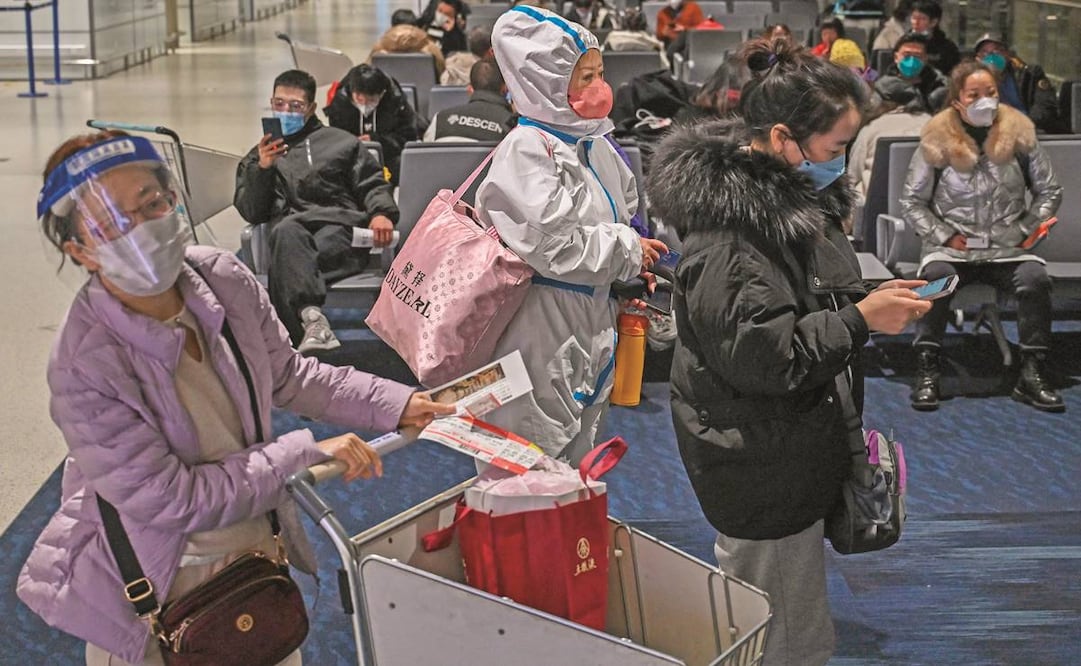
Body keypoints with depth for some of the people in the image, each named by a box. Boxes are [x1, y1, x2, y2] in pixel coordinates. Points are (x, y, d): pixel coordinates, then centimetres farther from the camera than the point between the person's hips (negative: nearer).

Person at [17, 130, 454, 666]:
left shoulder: (224, 279, -13)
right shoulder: (83, 367, -29)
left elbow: (287, 376, 6)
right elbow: (171, 500, -26)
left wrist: (394, 404, -1)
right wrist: (304, 453, -24)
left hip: (258, 547, 6)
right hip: (158, 592, -5)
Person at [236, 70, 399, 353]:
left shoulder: (341, 141, 28)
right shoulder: (258, 156, 31)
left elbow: (372, 185, 17)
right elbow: (251, 213, 18)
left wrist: (381, 213, -5)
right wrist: (262, 169, 1)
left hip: (340, 226, 0)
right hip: (291, 229, 1)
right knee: (286, 232, -39)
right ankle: (312, 317, -55)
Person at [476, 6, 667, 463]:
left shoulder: (595, 145, 8)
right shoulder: (526, 150, -18)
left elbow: (623, 213, 23)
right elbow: (548, 241, -26)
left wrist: (636, 253, 2)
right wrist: (625, 252, -16)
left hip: (591, 317, 9)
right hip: (542, 323, -9)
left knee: (578, 450, 20)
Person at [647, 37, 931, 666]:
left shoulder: (790, 194, 6)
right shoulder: (729, 230, -26)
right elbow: (760, 353, -29)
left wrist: (873, 301, 11)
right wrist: (861, 319, -25)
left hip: (800, 443, 10)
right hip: (761, 464, -10)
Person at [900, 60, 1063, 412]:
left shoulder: (1019, 134, 4)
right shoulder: (937, 141, -1)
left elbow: (1050, 191, 11)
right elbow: (911, 202, 3)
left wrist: (1026, 231, -1)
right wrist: (944, 236, -8)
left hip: (1008, 248, 1)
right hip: (952, 248, -1)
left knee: (1036, 278, -29)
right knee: (935, 276, -34)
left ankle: (1031, 375, -18)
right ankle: (926, 373, -23)